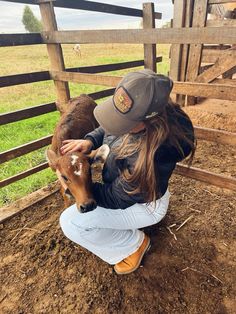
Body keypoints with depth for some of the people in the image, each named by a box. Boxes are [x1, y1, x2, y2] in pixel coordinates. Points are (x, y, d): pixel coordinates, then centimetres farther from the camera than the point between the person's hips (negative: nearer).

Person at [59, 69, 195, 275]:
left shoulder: (152, 156, -41)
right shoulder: (136, 114, -20)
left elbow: (116, 198, -26)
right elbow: (106, 129, 2)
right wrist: (89, 142, -18)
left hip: (143, 203, -7)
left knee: (70, 223, -17)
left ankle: (134, 243, 4)